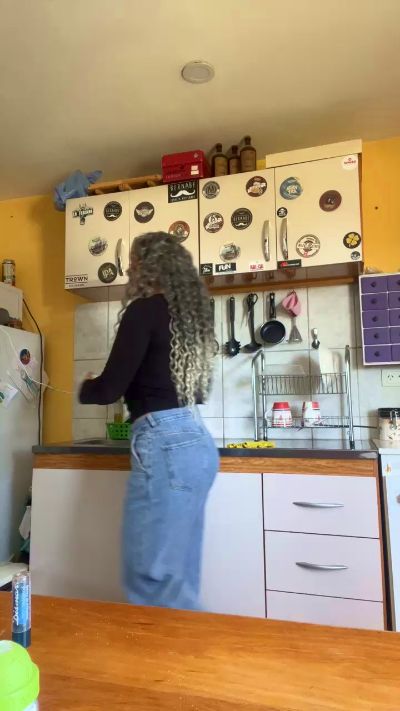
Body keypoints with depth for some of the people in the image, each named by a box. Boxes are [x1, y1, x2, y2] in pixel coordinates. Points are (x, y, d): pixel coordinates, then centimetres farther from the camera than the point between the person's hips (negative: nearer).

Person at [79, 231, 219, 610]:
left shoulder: (145, 310, -6)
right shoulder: (187, 312, 17)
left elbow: (110, 388, -9)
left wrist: (82, 388, 13)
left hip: (165, 444, -9)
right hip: (195, 441, 9)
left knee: (152, 574, 0)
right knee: (178, 572, 16)